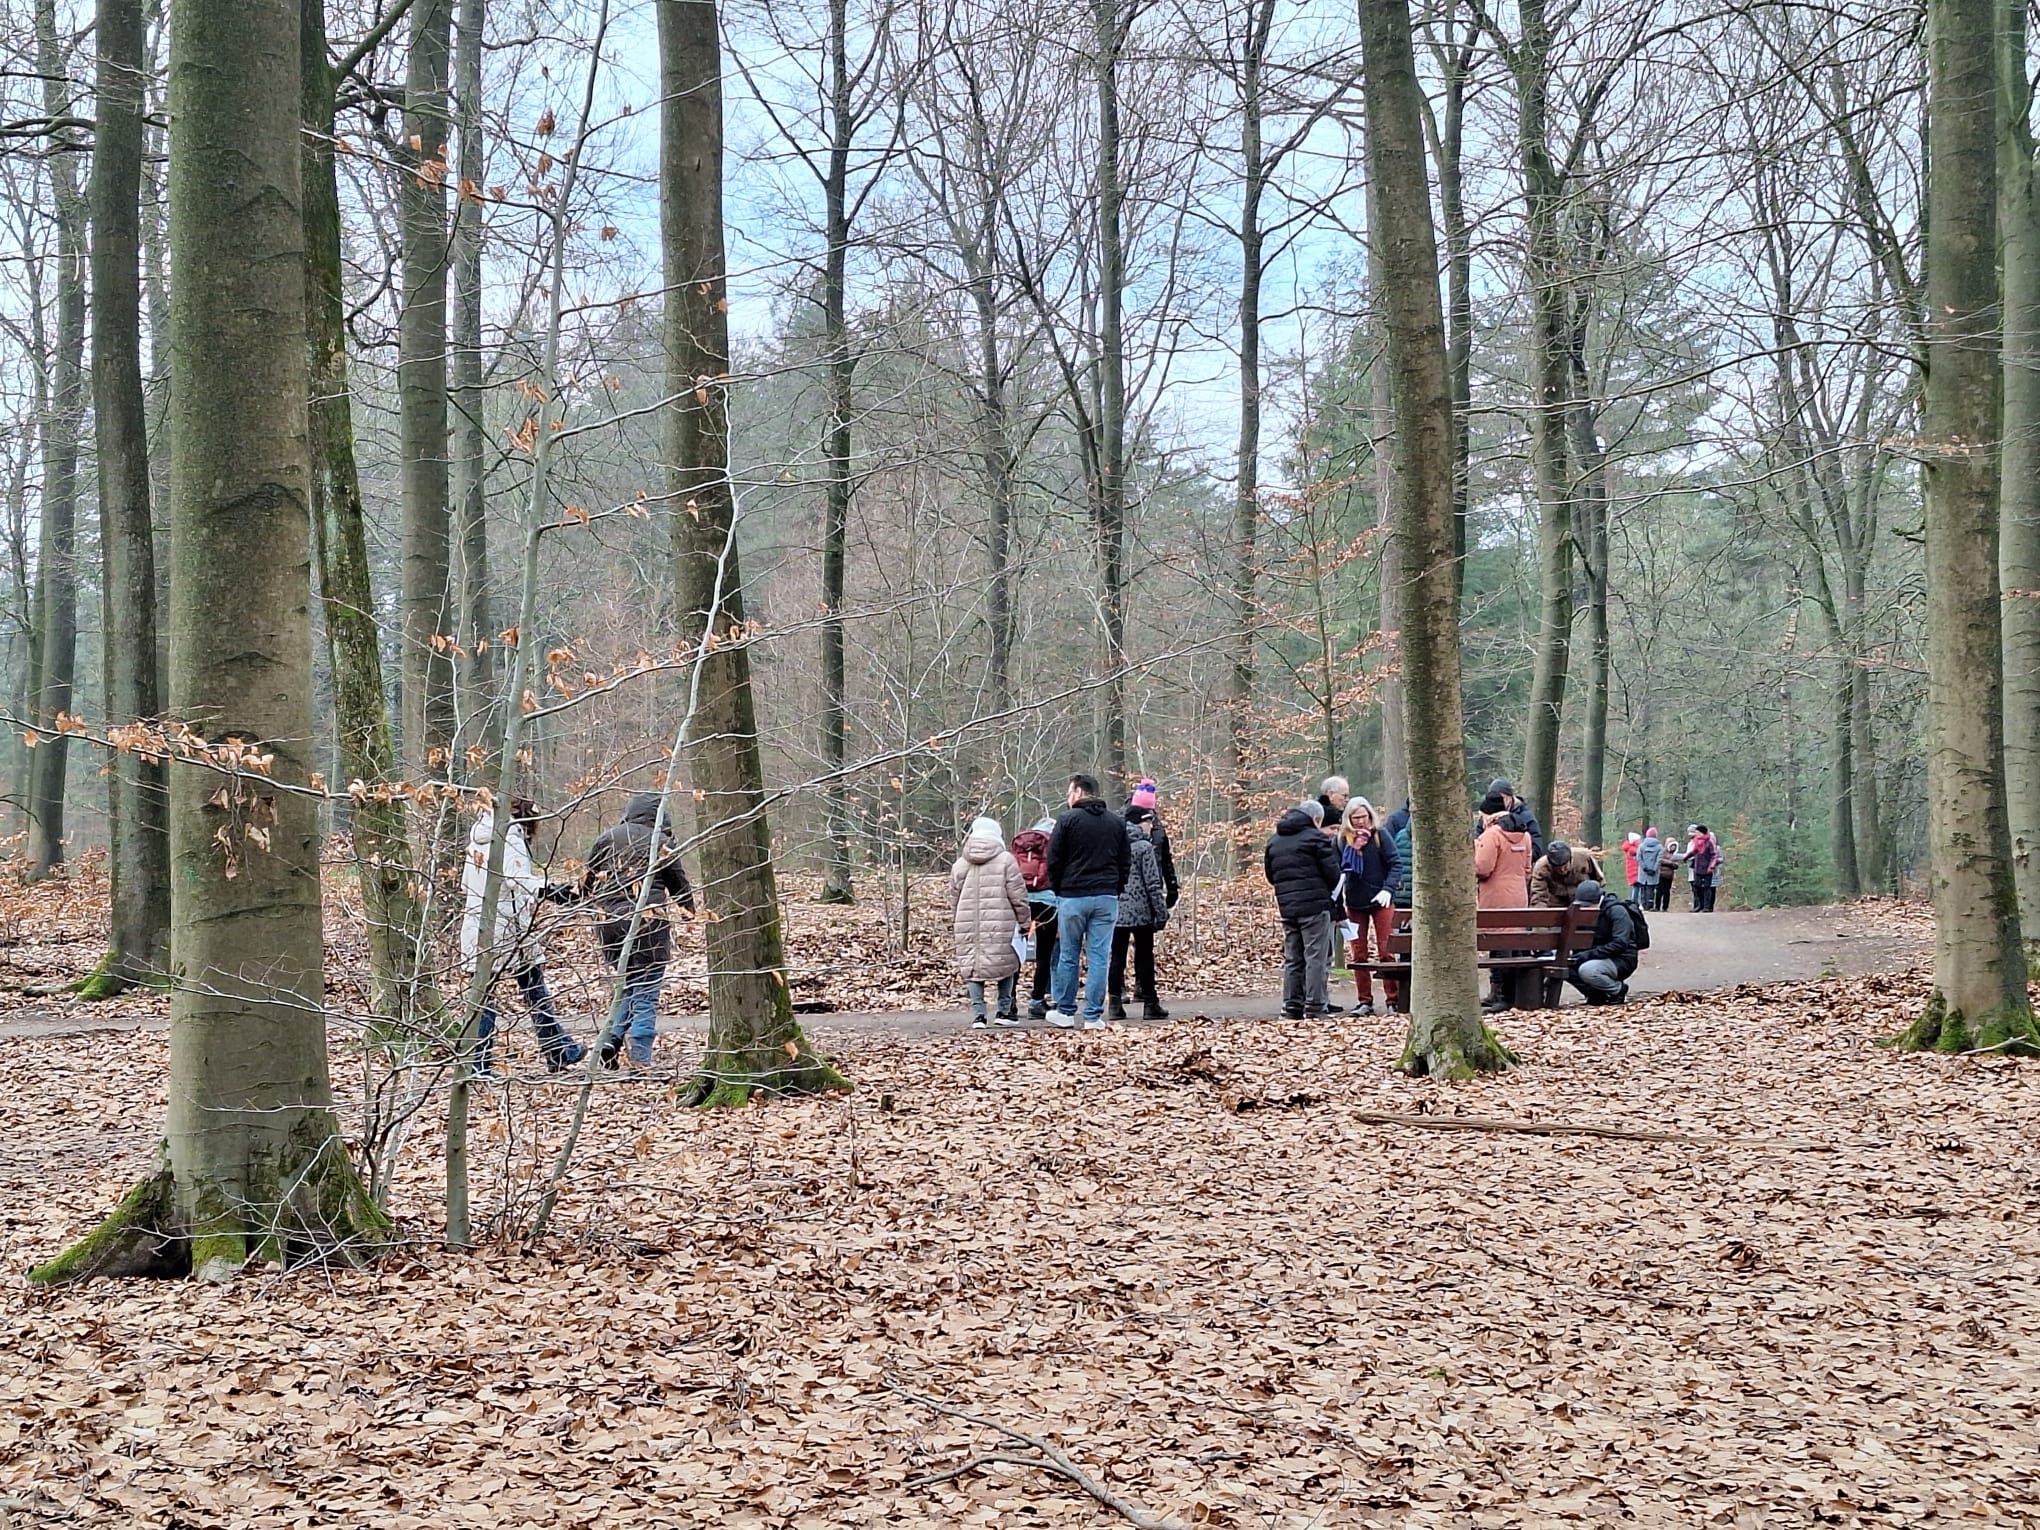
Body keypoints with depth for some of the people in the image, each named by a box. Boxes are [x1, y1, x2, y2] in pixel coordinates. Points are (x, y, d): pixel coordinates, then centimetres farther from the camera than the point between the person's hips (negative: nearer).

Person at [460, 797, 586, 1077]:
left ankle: (479, 1063, 2)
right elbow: (517, 878, -26)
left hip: (477, 925, 6)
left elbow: (466, 885, 21)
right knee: (534, 990, 5)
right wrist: (548, 891, -36)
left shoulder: (477, 837, 14)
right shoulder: (511, 836, -10)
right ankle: (558, 1052, 12)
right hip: (508, 925, -6)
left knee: (483, 993, 6)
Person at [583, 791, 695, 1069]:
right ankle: (640, 1061, -2)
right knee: (646, 993, 2)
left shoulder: (608, 837, 9)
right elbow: (679, 884, 7)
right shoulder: (662, 842, -1)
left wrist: (590, 901, 35)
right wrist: (691, 910, 25)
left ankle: (612, 1036, 2)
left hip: (608, 921, 4)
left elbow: (588, 881, 15)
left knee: (625, 985, 21)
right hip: (648, 921, -4)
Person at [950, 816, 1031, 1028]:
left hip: (968, 927, 2)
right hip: (1001, 924, -2)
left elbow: (954, 900, 15)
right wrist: (1023, 921, 8)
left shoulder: (960, 865, 10)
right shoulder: (1006, 860, -1)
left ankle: (977, 1014, -4)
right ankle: (1005, 1010, 13)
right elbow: (1018, 895, -3)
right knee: (1005, 963, 12)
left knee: (972, 967, 5)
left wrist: (955, 923, 26)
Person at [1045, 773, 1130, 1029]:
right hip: (1107, 898, 3)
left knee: (1068, 956, 8)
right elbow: (1126, 862, 10)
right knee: (1099, 958, 2)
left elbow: (1054, 861, -4)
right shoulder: (1117, 822, 10)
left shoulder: (1068, 819, -4)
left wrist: (1058, 890, 8)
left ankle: (1065, 1012, 15)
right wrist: (1116, 890, 14)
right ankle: (1093, 1016, 2)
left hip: (1072, 897, -3)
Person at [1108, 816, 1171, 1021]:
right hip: (1140, 911, -5)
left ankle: (1116, 1004, 3)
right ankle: (1150, 1005, 6)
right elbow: (1152, 884, -11)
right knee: (1145, 957, 3)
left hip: (1116, 911, 5)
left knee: (1117, 958, 5)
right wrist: (1161, 912, -7)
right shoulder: (1144, 847, -9)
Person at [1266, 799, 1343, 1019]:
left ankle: (1291, 1007, 10)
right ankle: (1314, 1008, -7)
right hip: (1314, 905, -6)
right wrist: (1325, 891, 12)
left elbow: (1269, 874, 19)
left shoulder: (1274, 840, 15)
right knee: (1316, 957, -4)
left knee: (1292, 958, 11)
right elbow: (1332, 873, -7)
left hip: (1286, 907, 6)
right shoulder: (1316, 837, -6)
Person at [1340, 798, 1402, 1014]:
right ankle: (1365, 1002, 12)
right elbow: (1337, 870, -2)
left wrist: (1388, 889, -18)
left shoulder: (1380, 837, -3)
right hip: (1355, 904, 2)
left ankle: (1393, 999, 4)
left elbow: (1396, 864, -7)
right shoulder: (1343, 840, 0)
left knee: (1385, 951, -2)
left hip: (1380, 901, -2)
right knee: (1359, 954, 5)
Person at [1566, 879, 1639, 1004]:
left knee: (1586, 970, -35)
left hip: (1622, 960, -8)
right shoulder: (1586, 913, 7)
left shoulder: (1617, 911, -17)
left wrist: (1590, 954, -32)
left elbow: (1620, 944, -26)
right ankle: (1595, 993, 5)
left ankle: (1619, 989, -7)